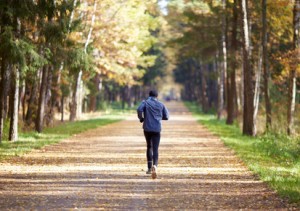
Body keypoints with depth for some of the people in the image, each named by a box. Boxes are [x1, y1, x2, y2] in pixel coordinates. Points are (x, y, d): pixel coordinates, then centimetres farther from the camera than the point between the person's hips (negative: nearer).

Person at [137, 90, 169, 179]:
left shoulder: (145, 102, 3)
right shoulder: (161, 104, 9)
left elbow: (139, 109, -17)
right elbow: (166, 117, 8)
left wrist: (141, 118, 1)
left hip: (147, 128, 0)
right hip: (157, 129, 0)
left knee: (149, 147, 19)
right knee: (155, 149, -5)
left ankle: (149, 168, 19)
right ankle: (155, 165, -32)